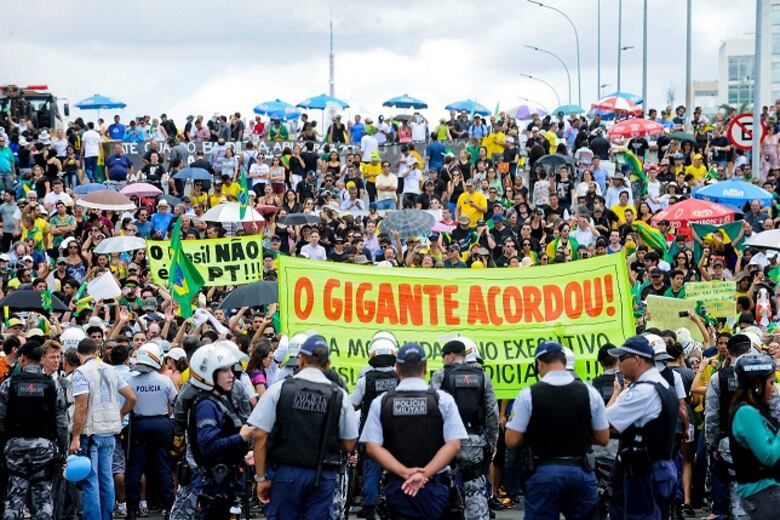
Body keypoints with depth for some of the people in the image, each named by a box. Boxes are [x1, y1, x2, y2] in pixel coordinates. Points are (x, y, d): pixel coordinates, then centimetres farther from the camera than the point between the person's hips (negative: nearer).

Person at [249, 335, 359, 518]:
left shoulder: (278, 390, -4)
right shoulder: (339, 395, -3)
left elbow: (260, 437, -6)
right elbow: (349, 445, 1)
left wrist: (261, 477, 1)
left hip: (286, 473, 0)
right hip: (323, 477, 1)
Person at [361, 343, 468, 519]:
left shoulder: (380, 402, 2)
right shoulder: (443, 400, -2)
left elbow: (372, 447, -6)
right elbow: (453, 444, -9)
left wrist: (405, 473, -12)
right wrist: (425, 474, -14)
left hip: (397, 486, 1)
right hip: (434, 485, -1)